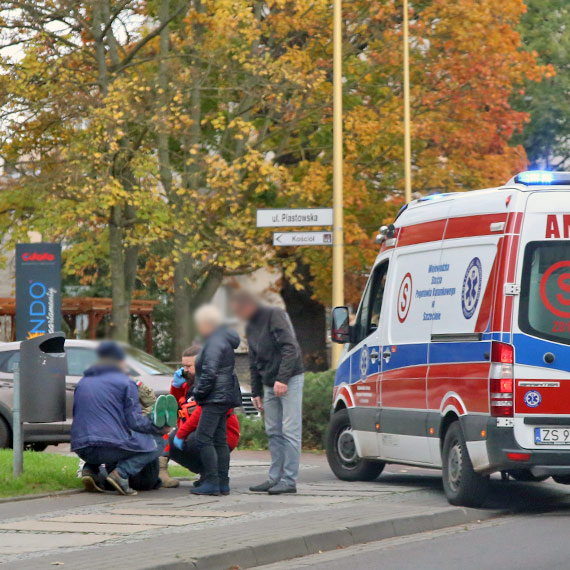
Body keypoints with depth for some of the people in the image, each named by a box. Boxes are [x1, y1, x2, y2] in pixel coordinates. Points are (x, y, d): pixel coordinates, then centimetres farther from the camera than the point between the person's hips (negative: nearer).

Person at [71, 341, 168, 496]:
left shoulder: (83, 383, 20)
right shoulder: (125, 383, 1)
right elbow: (134, 421, -6)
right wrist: (159, 428, 10)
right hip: (113, 446, -7)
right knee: (155, 444, 8)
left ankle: (90, 469, 10)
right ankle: (121, 472, -14)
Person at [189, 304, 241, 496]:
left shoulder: (216, 342, -14)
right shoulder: (221, 339, 19)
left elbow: (209, 372, -21)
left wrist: (199, 392, -12)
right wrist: (199, 392, 20)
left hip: (216, 398, -11)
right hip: (222, 398, 11)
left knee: (203, 438, -12)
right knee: (219, 440, 10)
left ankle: (211, 482, -15)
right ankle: (223, 483, 10)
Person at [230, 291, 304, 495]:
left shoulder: (275, 315, -11)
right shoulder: (250, 327, 15)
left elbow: (290, 348, -19)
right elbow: (254, 363, 22)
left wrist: (282, 379, -25)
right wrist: (256, 391, 17)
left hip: (290, 380, -8)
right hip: (270, 385, 8)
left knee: (290, 431, -8)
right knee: (273, 433, 8)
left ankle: (289, 480, -9)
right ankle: (275, 478, 12)